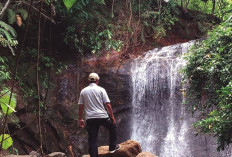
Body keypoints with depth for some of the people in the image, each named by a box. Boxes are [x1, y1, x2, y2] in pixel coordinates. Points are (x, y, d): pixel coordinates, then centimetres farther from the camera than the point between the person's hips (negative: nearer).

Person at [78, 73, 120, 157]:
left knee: (92, 140, 4)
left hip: (90, 118, 2)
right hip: (102, 116, -2)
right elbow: (107, 104, -5)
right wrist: (112, 116, 1)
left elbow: (80, 106, 6)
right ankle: (113, 147, 29)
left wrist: (80, 119, 13)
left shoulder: (83, 91, 7)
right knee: (113, 127, 26)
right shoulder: (101, 90, -1)